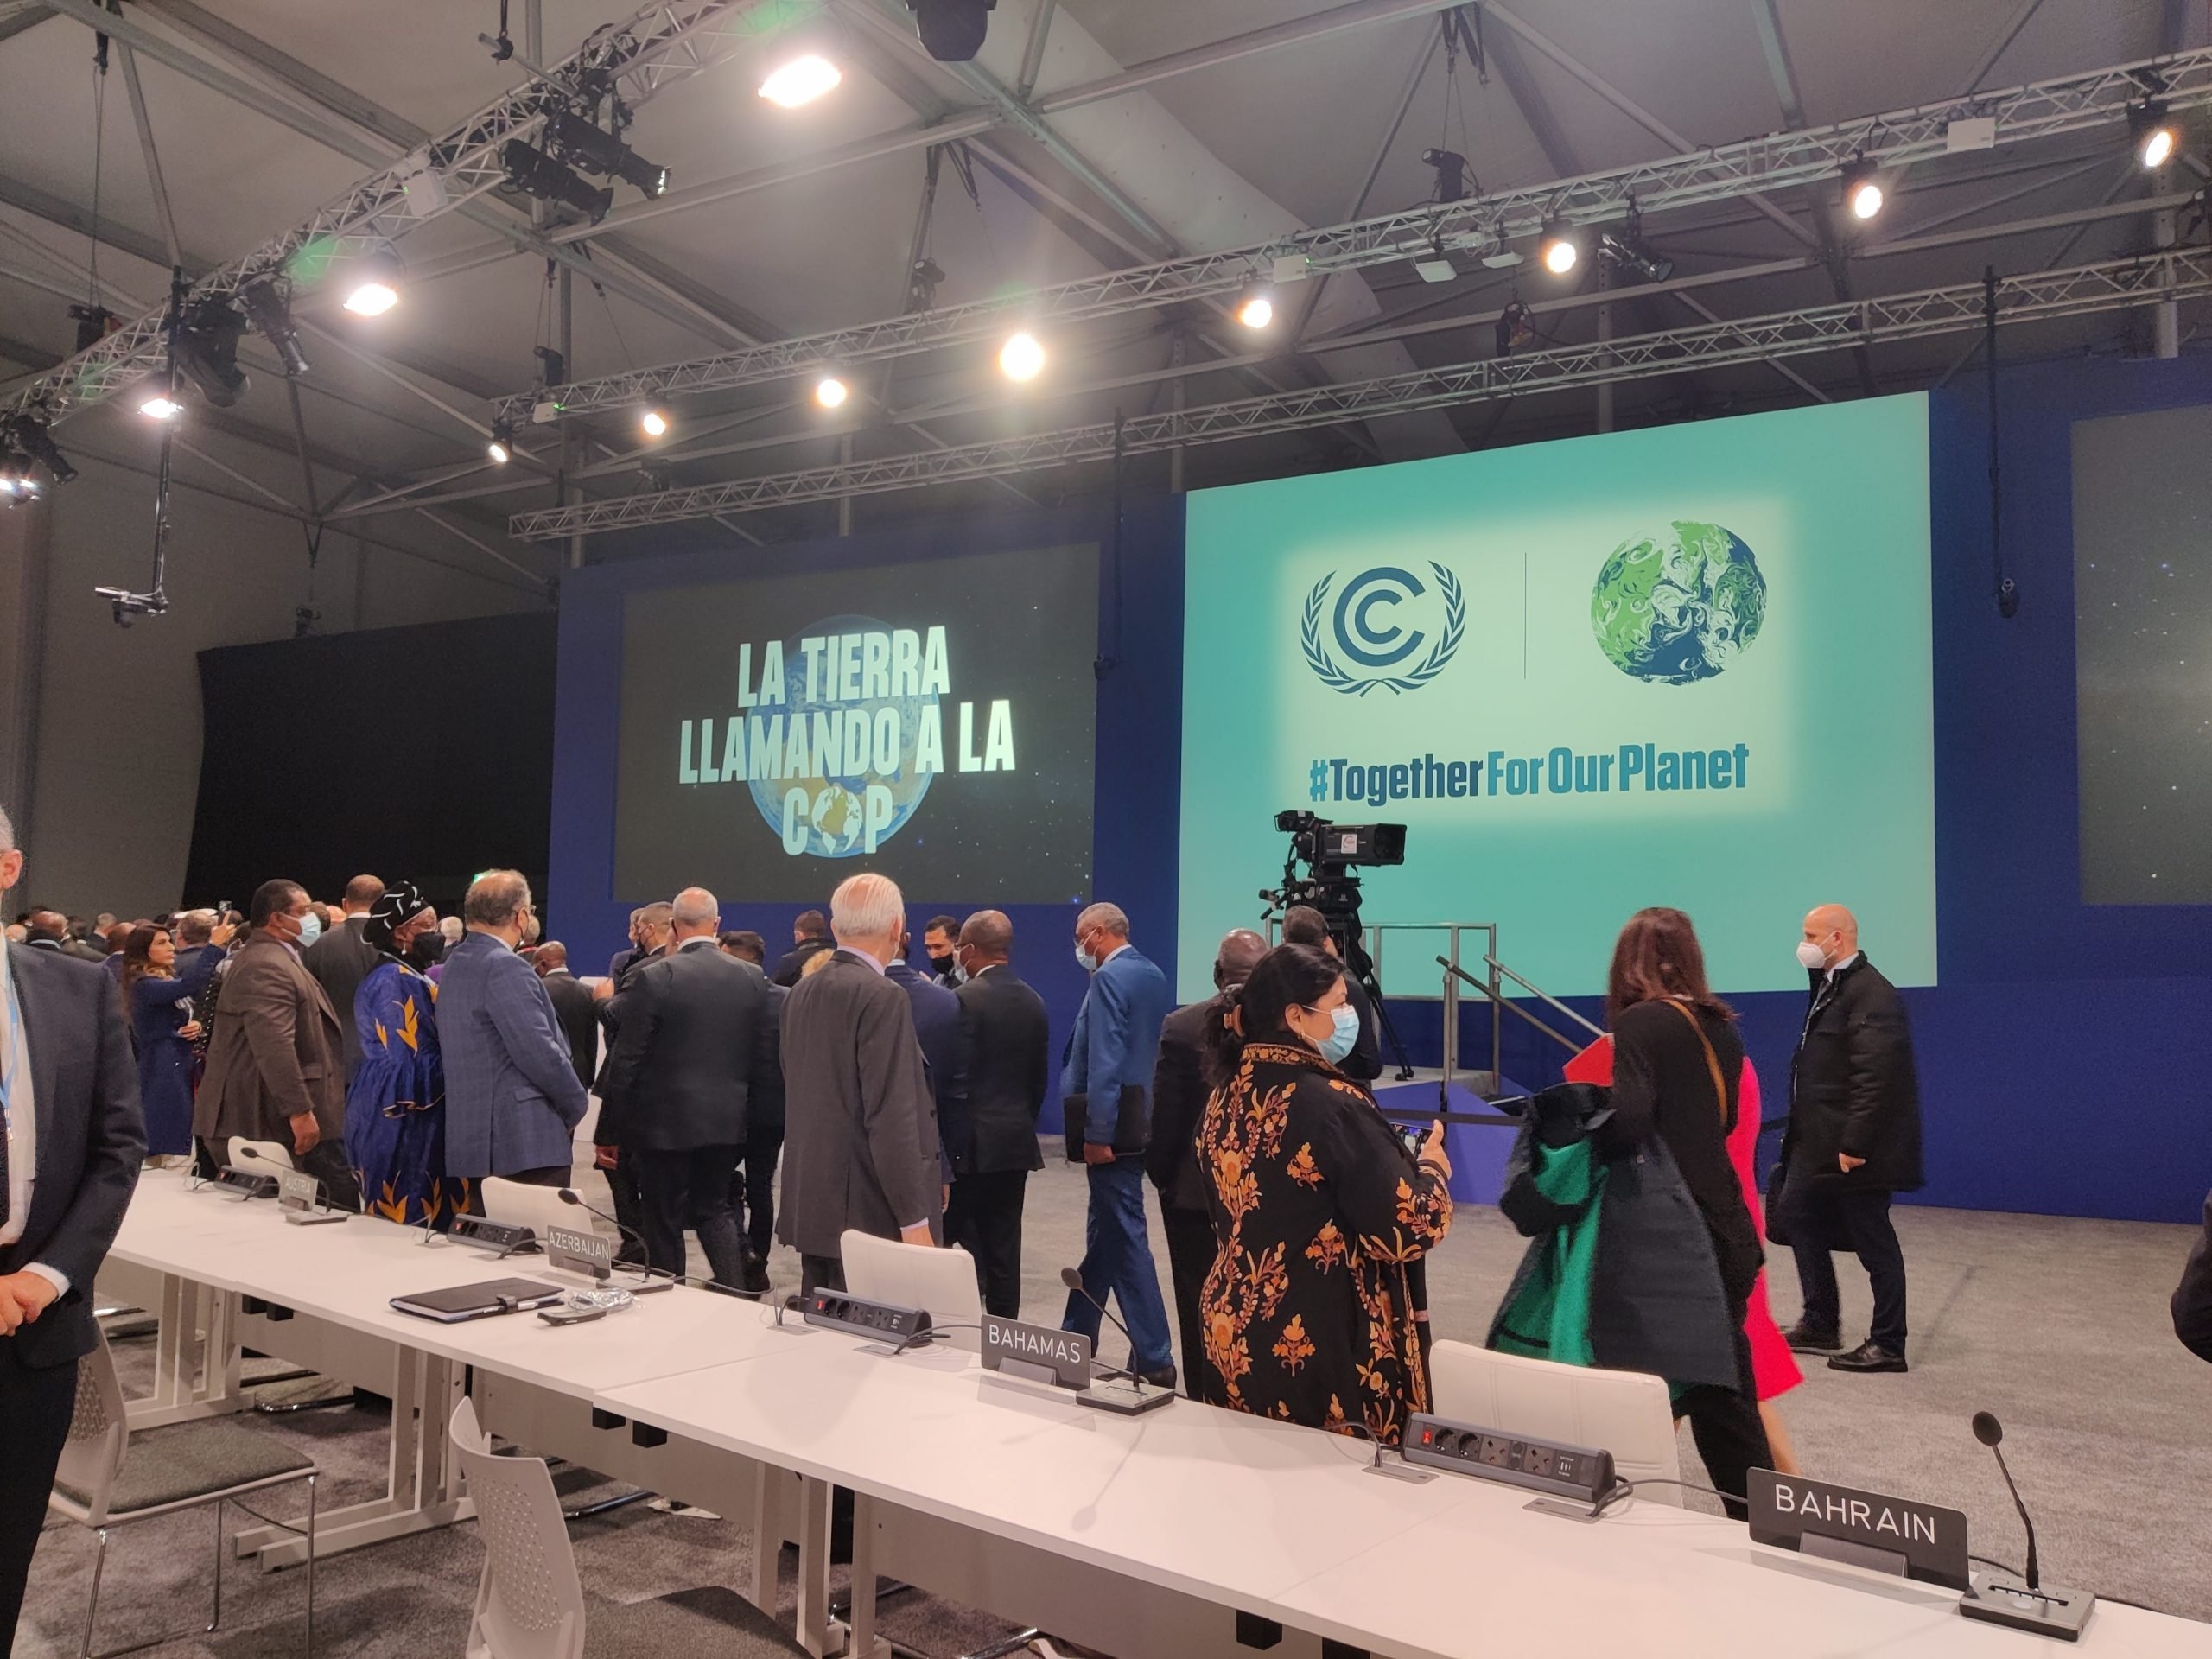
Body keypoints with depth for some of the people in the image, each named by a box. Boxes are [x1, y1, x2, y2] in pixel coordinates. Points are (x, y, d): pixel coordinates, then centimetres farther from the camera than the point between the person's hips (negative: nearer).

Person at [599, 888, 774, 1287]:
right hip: (727, 1120, 4)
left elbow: (627, 1058, -10)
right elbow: (759, 1056, 4)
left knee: (664, 1221, 9)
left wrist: (610, 1123, 1)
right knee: (714, 1209, 19)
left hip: (664, 1121, -4)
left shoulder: (652, 978, -13)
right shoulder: (752, 980, -1)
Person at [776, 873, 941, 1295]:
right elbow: (892, 1118, -20)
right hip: (868, 1213, -8)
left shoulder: (801, 992, 8)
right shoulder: (883, 998, -17)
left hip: (809, 1206, 8)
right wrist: (915, 1220, -17)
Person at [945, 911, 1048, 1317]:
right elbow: (1040, 1078, 12)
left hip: (971, 1142, -7)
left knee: (944, 1232, 3)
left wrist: (938, 1147, -8)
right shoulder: (1034, 1002, 8)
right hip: (1017, 1143, 7)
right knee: (1003, 1248, 10)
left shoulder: (965, 998, -13)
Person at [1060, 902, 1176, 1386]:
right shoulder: (1153, 976, 13)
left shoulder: (1109, 979, -15)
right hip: (1142, 1116, 10)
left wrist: (1096, 1134, -21)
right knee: (1104, 1234, 18)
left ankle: (1154, 1359, -1)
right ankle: (1075, 1340, 31)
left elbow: (1104, 1062, -21)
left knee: (1125, 1238, -5)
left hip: (1115, 1122, -10)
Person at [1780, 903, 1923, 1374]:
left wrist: (1854, 1145, -26)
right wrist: (1801, 1129, 16)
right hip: (1819, 1141, 11)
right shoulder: (1831, 986, 11)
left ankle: (1888, 1345, 14)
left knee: (1872, 1240, 1)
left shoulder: (1871, 994, -20)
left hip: (1855, 1145, -11)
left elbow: (1875, 1079, -26)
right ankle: (1820, 1323, 29)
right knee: (1796, 1212, 17)